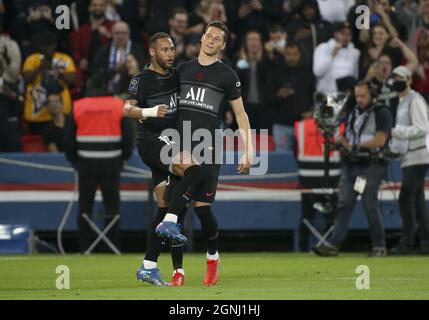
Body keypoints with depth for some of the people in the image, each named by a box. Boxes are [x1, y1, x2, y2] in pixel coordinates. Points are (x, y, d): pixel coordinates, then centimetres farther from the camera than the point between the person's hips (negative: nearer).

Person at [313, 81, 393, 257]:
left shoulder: (382, 113, -3)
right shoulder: (354, 113, 19)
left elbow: (380, 140, -13)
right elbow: (347, 139, 26)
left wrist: (356, 145, -9)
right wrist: (342, 141, 2)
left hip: (372, 165, -6)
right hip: (351, 164, 6)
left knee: (370, 206, -7)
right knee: (344, 203, -2)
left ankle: (379, 246, 4)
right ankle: (333, 244, -7)